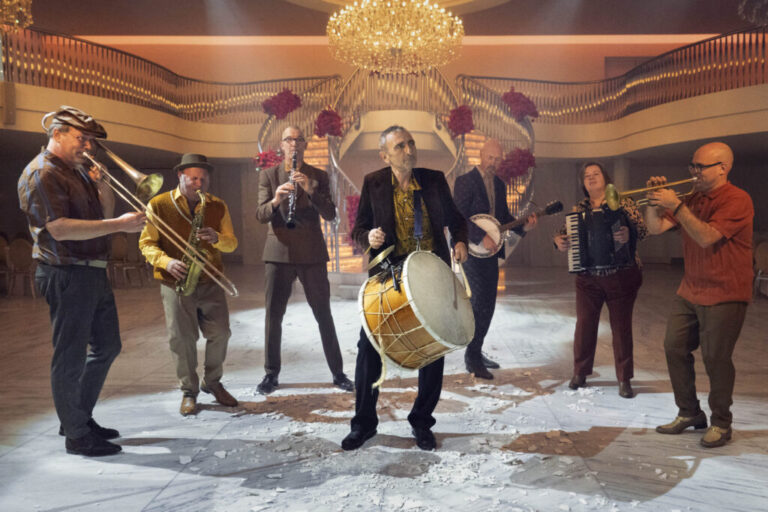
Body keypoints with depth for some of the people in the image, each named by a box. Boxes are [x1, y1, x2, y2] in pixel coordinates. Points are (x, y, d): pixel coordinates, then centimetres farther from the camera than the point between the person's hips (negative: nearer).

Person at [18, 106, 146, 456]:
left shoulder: (75, 170, 16)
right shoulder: (40, 174, -13)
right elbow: (60, 229, -24)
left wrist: (100, 187, 6)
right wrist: (119, 224, -25)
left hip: (94, 272, 10)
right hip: (66, 275, -10)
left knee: (107, 347, 17)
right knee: (70, 357, 1)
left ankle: (81, 417, 32)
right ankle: (76, 436, 14)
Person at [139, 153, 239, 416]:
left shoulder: (218, 207, 7)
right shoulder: (158, 205, -1)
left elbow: (232, 244, 7)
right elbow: (146, 243, 0)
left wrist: (217, 238, -15)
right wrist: (166, 261, -18)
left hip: (210, 281, 3)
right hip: (175, 282, -2)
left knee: (220, 333, 2)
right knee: (181, 338, 0)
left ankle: (212, 382, 25)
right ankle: (189, 391, 18)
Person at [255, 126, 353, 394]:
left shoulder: (318, 176, 7)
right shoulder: (268, 175, 7)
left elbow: (330, 214, -4)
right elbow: (260, 216, -2)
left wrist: (310, 190, -19)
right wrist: (275, 200, -24)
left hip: (312, 254, 0)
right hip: (278, 252, 0)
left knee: (324, 314, 4)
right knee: (273, 314, 3)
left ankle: (338, 372, 15)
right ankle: (271, 374, 17)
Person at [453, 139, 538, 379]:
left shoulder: (499, 184, 14)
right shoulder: (465, 181, -9)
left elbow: (504, 216, 19)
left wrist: (523, 227, 0)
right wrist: (482, 238, -25)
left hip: (490, 251, 8)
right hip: (471, 249, -8)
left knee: (487, 305, 10)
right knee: (479, 301, -13)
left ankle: (476, 352, 23)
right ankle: (472, 359, -4)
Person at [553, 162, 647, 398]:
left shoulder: (622, 202, -2)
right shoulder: (578, 208, 8)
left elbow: (642, 229, -10)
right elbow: (565, 232, 8)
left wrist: (628, 234, -31)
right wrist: (559, 240, -15)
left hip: (621, 276, -2)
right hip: (588, 278, 3)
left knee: (621, 326, 4)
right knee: (584, 324, 4)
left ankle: (624, 379, 15)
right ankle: (580, 372, 20)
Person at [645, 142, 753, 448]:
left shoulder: (737, 200, -14)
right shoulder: (692, 200, 10)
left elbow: (706, 237, -26)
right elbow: (656, 228, 7)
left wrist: (676, 205, -26)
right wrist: (655, 200, -8)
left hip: (724, 295, -7)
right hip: (689, 292, 8)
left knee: (716, 358, -2)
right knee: (675, 348, 9)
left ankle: (721, 423, 18)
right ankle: (689, 413, 24)